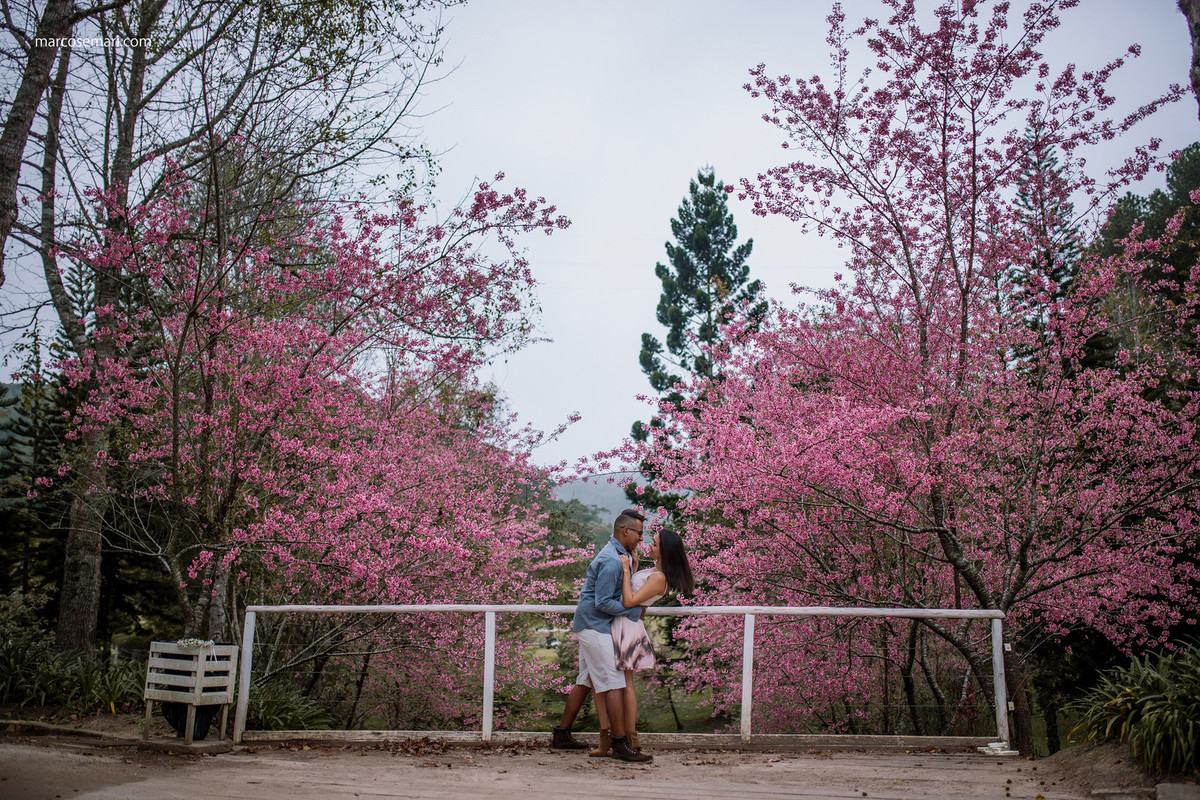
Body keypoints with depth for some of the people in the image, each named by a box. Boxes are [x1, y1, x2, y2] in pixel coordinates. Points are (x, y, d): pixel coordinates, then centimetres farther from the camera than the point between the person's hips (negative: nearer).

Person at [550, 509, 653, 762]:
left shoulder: (617, 555, 14)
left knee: (585, 681, 14)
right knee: (613, 683, -10)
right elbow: (603, 602, -21)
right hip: (595, 626, -11)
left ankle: (561, 735, 22)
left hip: (591, 625, 11)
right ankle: (620, 744, -8)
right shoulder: (612, 560, -20)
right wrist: (634, 611, -14)